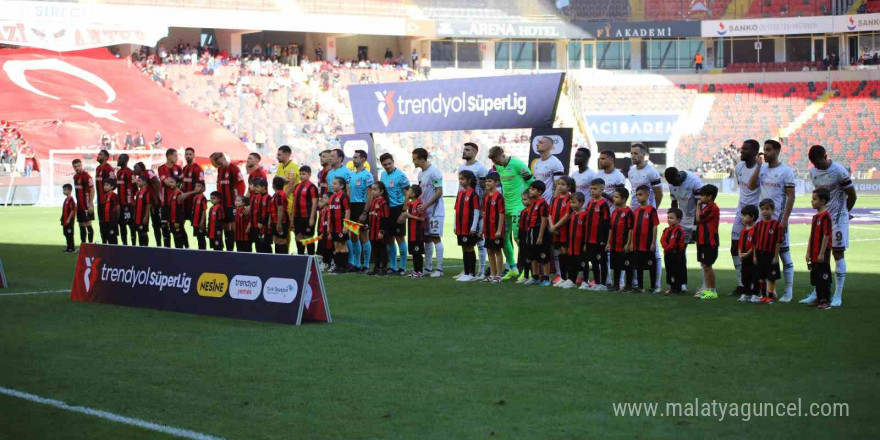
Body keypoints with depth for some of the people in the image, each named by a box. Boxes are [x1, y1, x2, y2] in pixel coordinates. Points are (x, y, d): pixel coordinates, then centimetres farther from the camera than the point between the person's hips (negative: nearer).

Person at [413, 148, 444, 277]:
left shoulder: (434, 172, -14)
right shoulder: (421, 174, 14)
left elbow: (439, 192, -17)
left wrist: (426, 205, -18)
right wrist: (419, 205, 6)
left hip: (435, 211, -9)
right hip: (425, 211, 9)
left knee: (436, 237, -10)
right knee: (427, 239, 11)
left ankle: (439, 268, -9)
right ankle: (428, 267, 17)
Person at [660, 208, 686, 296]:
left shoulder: (679, 231, -12)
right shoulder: (666, 230, 12)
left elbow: (675, 242, -20)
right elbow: (662, 240, 3)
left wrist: (668, 247, -14)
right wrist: (666, 247, -14)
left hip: (677, 253, -8)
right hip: (668, 254, 8)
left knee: (677, 271, -5)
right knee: (670, 271, 12)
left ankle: (678, 289, -1)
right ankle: (672, 288, 21)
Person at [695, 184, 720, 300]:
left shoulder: (713, 208, -15)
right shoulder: (707, 207, 16)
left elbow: (699, 219, -15)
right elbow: (700, 221, 19)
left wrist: (698, 206, -6)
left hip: (709, 242, -10)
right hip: (703, 241, 10)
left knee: (707, 265, -7)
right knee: (704, 265, 13)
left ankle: (713, 291, -3)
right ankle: (707, 289, 19)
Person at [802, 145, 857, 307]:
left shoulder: (839, 171, -17)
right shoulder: (813, 171, 3)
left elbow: (852, 195, -8)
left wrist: (842, 213, 6)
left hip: (837, 218, -6)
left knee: (838, 254, -2)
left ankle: (838, 295, 2)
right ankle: (817, 293, 11)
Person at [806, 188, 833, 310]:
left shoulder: (825, 216, -15)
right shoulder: (815, 217, 14)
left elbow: (826, 236, -17)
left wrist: (822, 253, -18)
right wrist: (808, 252, 15)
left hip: (822, 255, -9)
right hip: (814, 254, 9)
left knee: (824, 277, -3)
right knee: (816, 277, 13)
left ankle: (826, 301, 2)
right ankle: (819, 299, 22)